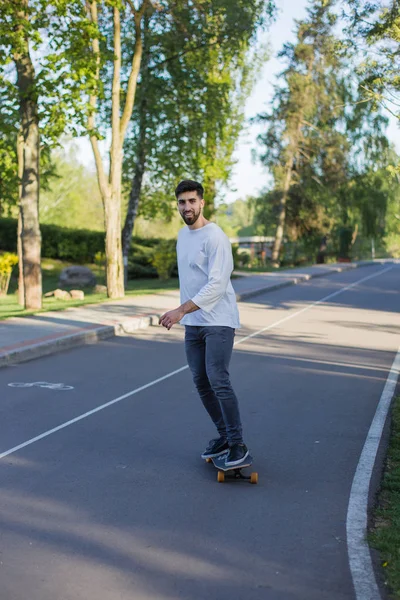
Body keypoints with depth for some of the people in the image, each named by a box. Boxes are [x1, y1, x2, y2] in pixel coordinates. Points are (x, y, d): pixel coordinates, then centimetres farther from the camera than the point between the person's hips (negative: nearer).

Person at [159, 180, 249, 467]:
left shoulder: (215, 237, -16)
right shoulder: (182, 235, 13)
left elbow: (217, 285, -23)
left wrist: (181, 310, -27)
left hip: (219, 322, -9)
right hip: (193, 324, 9)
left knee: (218, 380, -16)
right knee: (202, 382, 10)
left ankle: (238, 444, -9)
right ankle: (224, 436, 22)